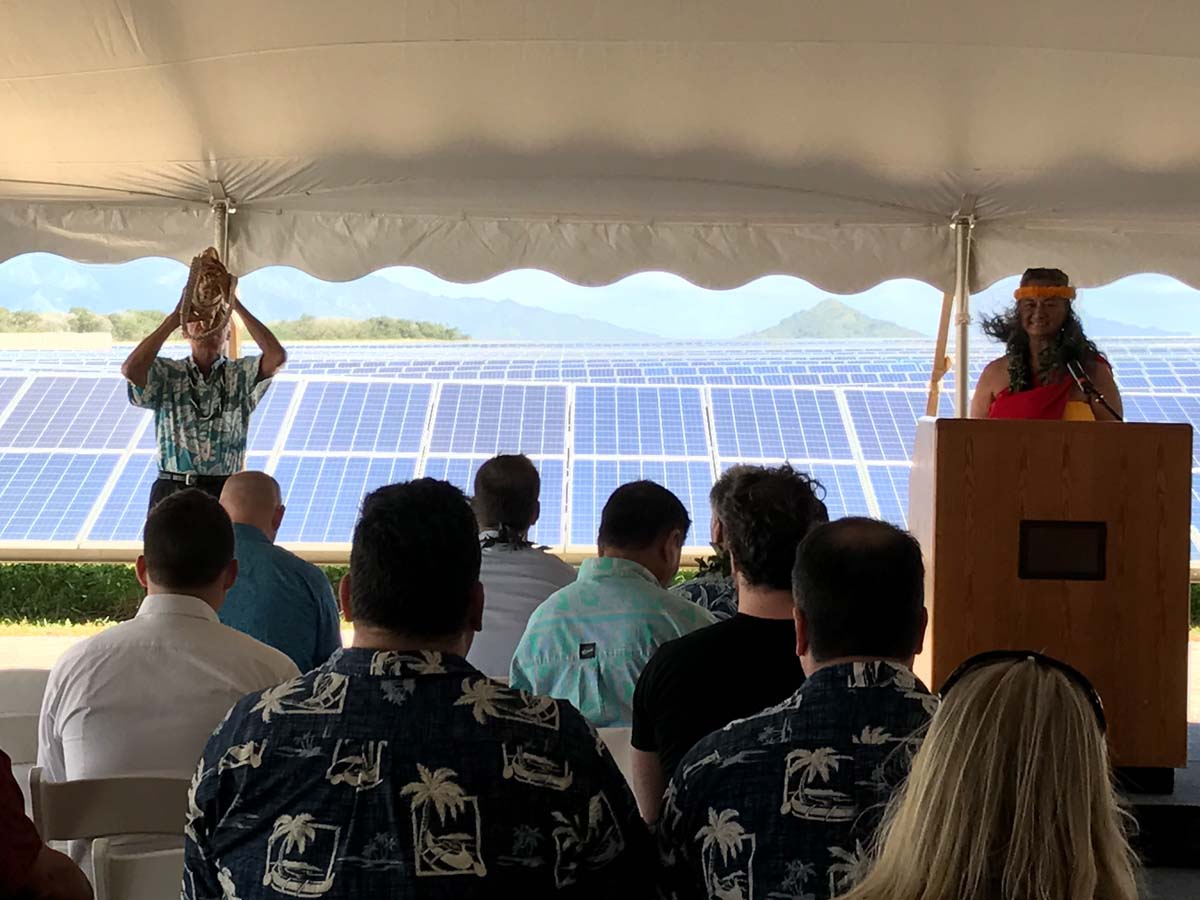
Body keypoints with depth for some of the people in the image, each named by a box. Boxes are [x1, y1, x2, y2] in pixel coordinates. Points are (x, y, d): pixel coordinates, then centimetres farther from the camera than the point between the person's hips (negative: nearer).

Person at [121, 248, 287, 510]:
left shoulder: (241, 375, 6)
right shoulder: (167, 374, 6)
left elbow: (277, 356, -12)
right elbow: (130, 369, -14)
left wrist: (236, 305, -8)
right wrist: (175, 316, -9)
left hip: (226, 492, 0)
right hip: (172, 490, 0)